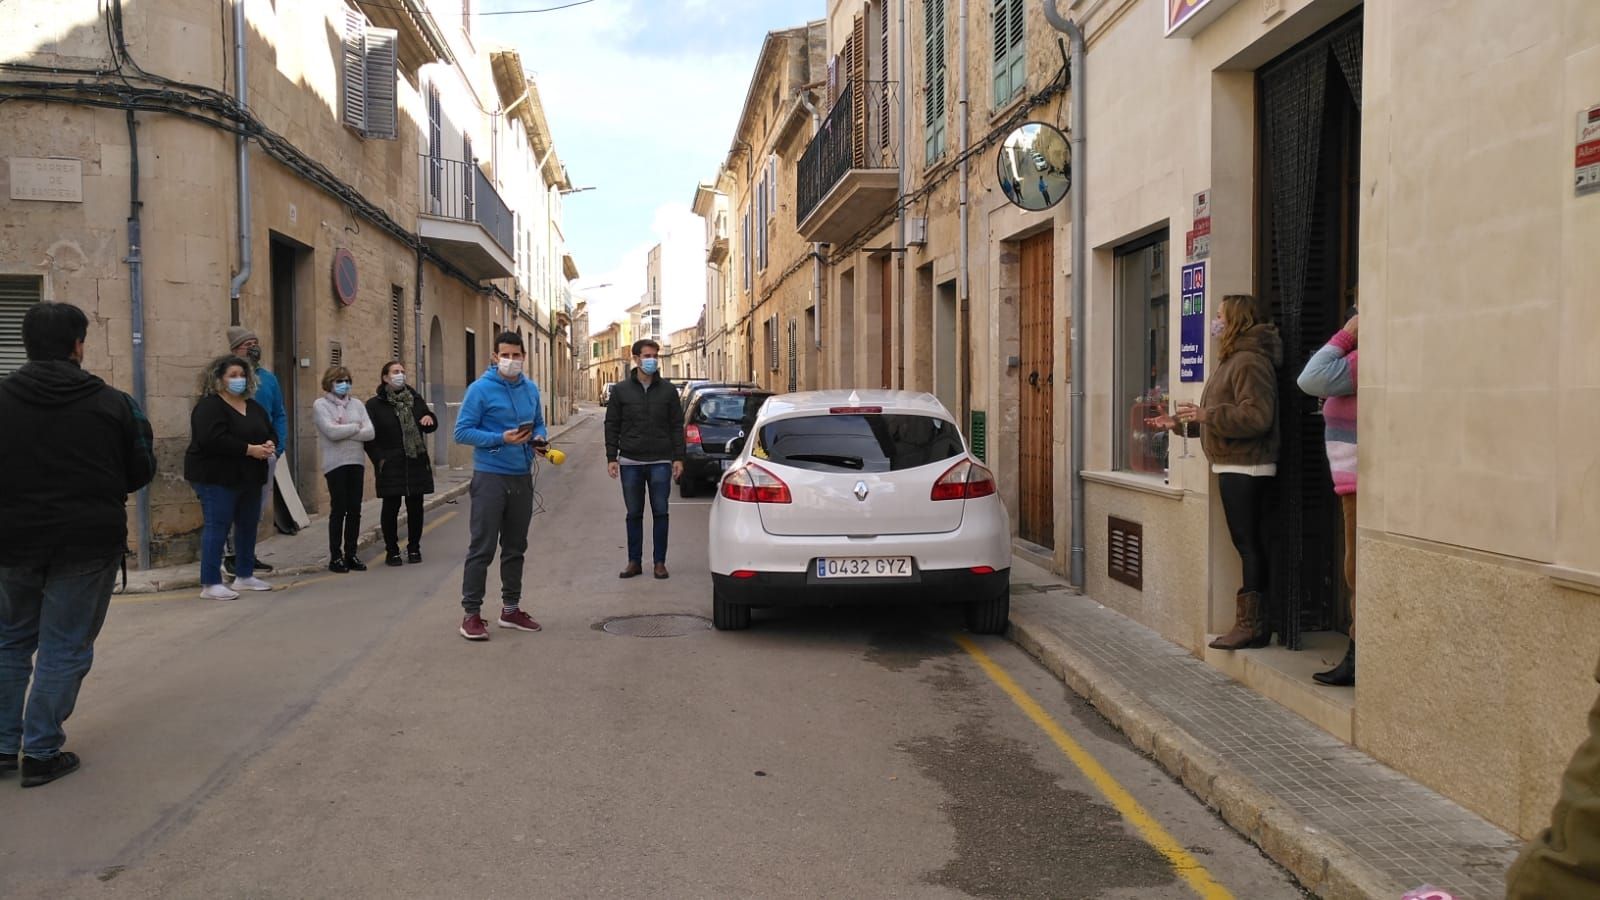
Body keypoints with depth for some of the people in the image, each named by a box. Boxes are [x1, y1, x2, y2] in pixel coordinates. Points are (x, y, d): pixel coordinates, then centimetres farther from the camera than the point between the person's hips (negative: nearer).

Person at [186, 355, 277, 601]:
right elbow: (213, 440, -25)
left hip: (249, 477, 8)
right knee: (217, 527, -8)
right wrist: (250, 449, -24)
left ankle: (244, 575, 24)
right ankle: (210, 584, -5)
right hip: (216, 478, -8)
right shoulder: (209, 406, -12)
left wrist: (269, 445, -7)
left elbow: (269, 431, 18)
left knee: (248, 525, 12)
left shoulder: (253, 406, 14)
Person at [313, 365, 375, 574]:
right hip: (335, 464, -4)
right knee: (338, 509, -4)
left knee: (354, 509, 5)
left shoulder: (357, 404, 13)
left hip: (356, 462, 4)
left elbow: (370, 432, 1)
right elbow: (331, 432, -14)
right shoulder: (320, 404, 0)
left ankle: (351, 554, 14)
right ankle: (335, 557, 5)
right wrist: (356, 427, -2)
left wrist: (343, 431, -9)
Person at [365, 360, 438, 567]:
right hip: (390, 466, -3)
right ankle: (392, 550, 13)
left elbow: (432, 426, 15)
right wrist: (379, 459, -12)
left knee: (415, 507, 7)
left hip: (416, 464, 3)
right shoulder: (374, 404, -1)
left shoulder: (415, 399, 11)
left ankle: (414, 547, 19)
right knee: (391, 507, 2)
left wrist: (429, 419, -8)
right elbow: (369, 436, -3)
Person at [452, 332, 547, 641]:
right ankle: (471, 614, 3)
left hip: (522, 477, 6)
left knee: (515, 547, 14)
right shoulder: (480, 389, -9)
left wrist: (539, 438, -4)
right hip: (490, 477, -6)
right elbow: (462, 432, -11)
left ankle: (511, 609, 24)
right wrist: (501, 439, -22)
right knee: (482, 548, -5)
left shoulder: (531, 389, 8)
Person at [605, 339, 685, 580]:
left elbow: (677, 425, 5)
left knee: (660, 513, 3)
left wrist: (678, 458, -2)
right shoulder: (621, 390, 3)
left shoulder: (667, 390, 4)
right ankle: (634, 561, 16)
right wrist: (611, 457, -2)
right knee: (634, 514, 8)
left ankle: (660, 562, 11)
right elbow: (612, 425, 5)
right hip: (630, 462, 0)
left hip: (660, 462, 0)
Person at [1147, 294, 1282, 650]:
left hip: (1246, 469, -11)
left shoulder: (1250, 362, -14)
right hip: (1233, 468, 11)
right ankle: (1252, 623, 16)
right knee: (1249, 543, 11)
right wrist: (1181, 423, 17)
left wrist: (1206, 414, -24)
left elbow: (1256, 417, -25)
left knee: (1249, 543, -7)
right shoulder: (1233, 361, 20)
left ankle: (1252, 625, -3)